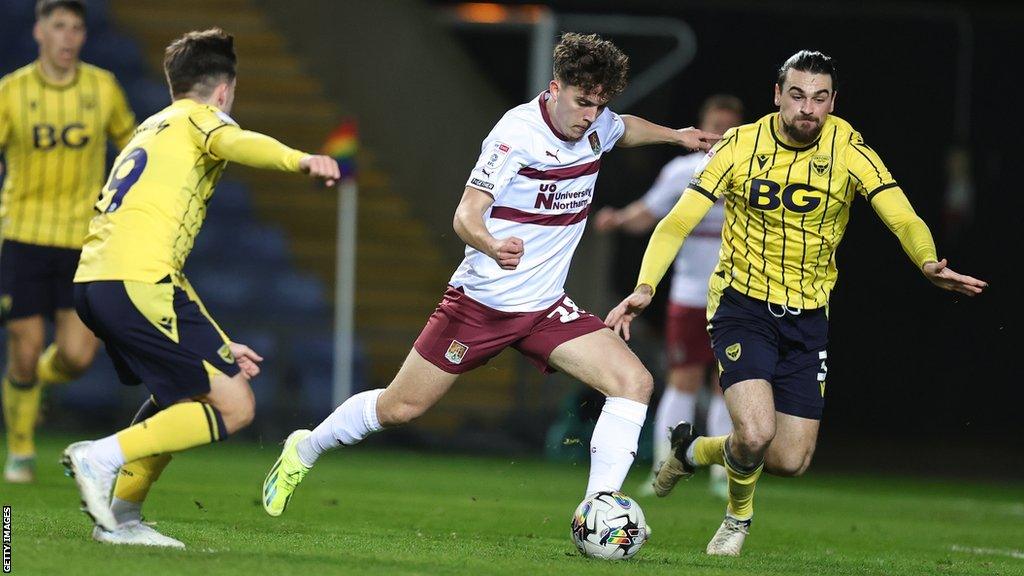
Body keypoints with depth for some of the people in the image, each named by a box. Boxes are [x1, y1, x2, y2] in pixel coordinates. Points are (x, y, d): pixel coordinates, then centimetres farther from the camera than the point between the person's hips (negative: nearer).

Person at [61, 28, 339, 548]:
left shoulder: (149, 131, 33)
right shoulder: (198, 118, 9)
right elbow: (233, 143, -19)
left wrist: (216, 345, 31)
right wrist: (301, 160, -36)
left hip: (92, 281, 9)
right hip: (139, 282, -9)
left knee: (189, 393, 25)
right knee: (234, 407, -5)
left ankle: (120, 514, 17)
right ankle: (103, 458, -15)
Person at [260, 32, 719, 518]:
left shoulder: (597, 127, 1)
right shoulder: (518, 132, -20)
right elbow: (466, 215, -27)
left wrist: (675, 135, 25)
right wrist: (492, 246, -46)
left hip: (546, 309, 6)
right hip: (482, 301, -6)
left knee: (634, 382, -16)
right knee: (399, 408, 4)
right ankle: (304, 449, 30)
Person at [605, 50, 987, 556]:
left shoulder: (848, 150, -9)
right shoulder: (740, 146, -10)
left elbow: (904, 220, -16)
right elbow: (677, 223, -9)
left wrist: (928, 262, -37)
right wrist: (645, 287, -24)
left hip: (808, 315, 3)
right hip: (742, 304, -3)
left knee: (790, 460, 1)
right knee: (756, 432, -24)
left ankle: (693, 450, 32)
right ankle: (739, 515, 11)